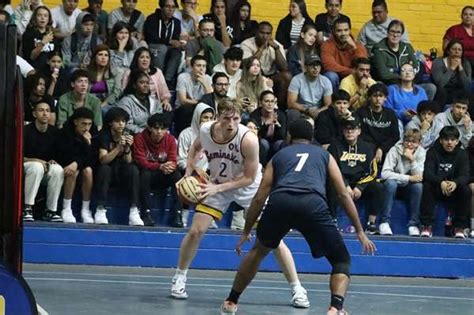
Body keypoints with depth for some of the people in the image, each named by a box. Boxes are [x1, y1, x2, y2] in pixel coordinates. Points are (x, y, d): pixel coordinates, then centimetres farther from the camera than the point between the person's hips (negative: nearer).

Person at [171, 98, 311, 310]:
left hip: (249, 187, -3)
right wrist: (187, 175, -4)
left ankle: (297, 289, -1)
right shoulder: (206, 130, -19)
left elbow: (249, 177, -22)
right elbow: (195, 147, 7)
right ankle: (179, 278, 17)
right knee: (196, 231, -6)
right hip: (217, 185, 3)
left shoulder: (248, 139, -31)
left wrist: (218, 188, -28)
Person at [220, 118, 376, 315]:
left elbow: (259, 198, 29)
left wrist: (246, 232, 39)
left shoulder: (279, 156, 32)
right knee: (341, 260, 14)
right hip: (312, 204, -2)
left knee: (258, 251, 31)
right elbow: (343, 195, 23)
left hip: (279, 202, 2)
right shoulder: (324, 155, 31)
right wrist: (360, 232, 27)